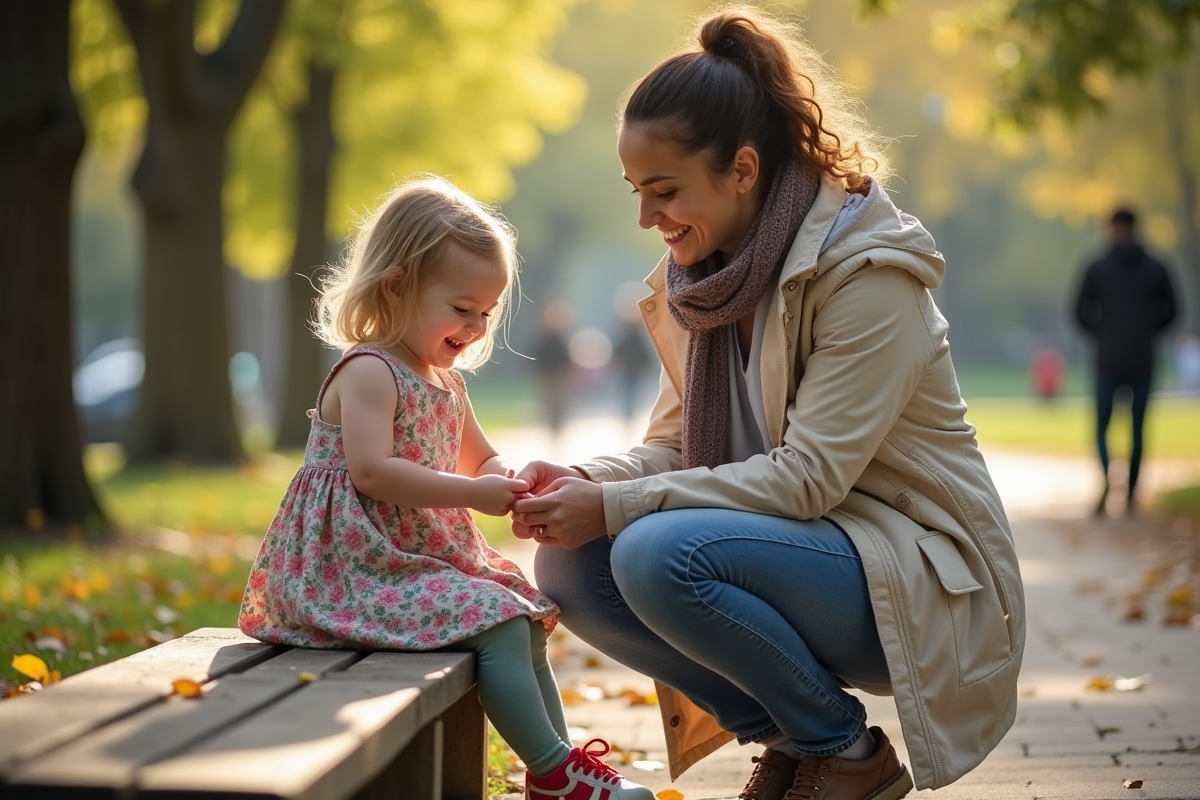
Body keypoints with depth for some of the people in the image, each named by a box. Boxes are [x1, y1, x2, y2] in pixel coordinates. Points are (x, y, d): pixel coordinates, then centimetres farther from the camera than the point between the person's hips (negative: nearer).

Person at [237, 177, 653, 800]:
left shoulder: (445, 384, 15)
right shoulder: (368, 372, -15)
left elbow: (481, 460, 26)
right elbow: (372, 472, -28)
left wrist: (511, 482, 1)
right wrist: (472, 494, -27)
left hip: (428, 555, 11)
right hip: (366, 561, -11)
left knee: (524, 622, 14)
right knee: (497, 624, -22)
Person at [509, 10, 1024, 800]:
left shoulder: (867, 273, -19)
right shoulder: (697, 278, 5)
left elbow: (809, 475, -24)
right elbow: (674, 444, 7)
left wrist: (617, 507, -27)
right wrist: (586, 481, -15)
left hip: (914, 574, -8)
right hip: (805, 550, 8)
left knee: (658, 553, -29)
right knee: (569, 566, -9)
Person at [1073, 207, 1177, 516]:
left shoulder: (1097, 268, -2)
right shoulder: (1156, 269, 2)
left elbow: (1081, 312, 1)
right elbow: (1168, 311, 7)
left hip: (1108, 360, -1)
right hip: (1142, 360, 1)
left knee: (1101, 426, 7)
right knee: (1137, 429, 9)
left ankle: (1106, 479, -20)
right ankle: (1131, 496, 6)